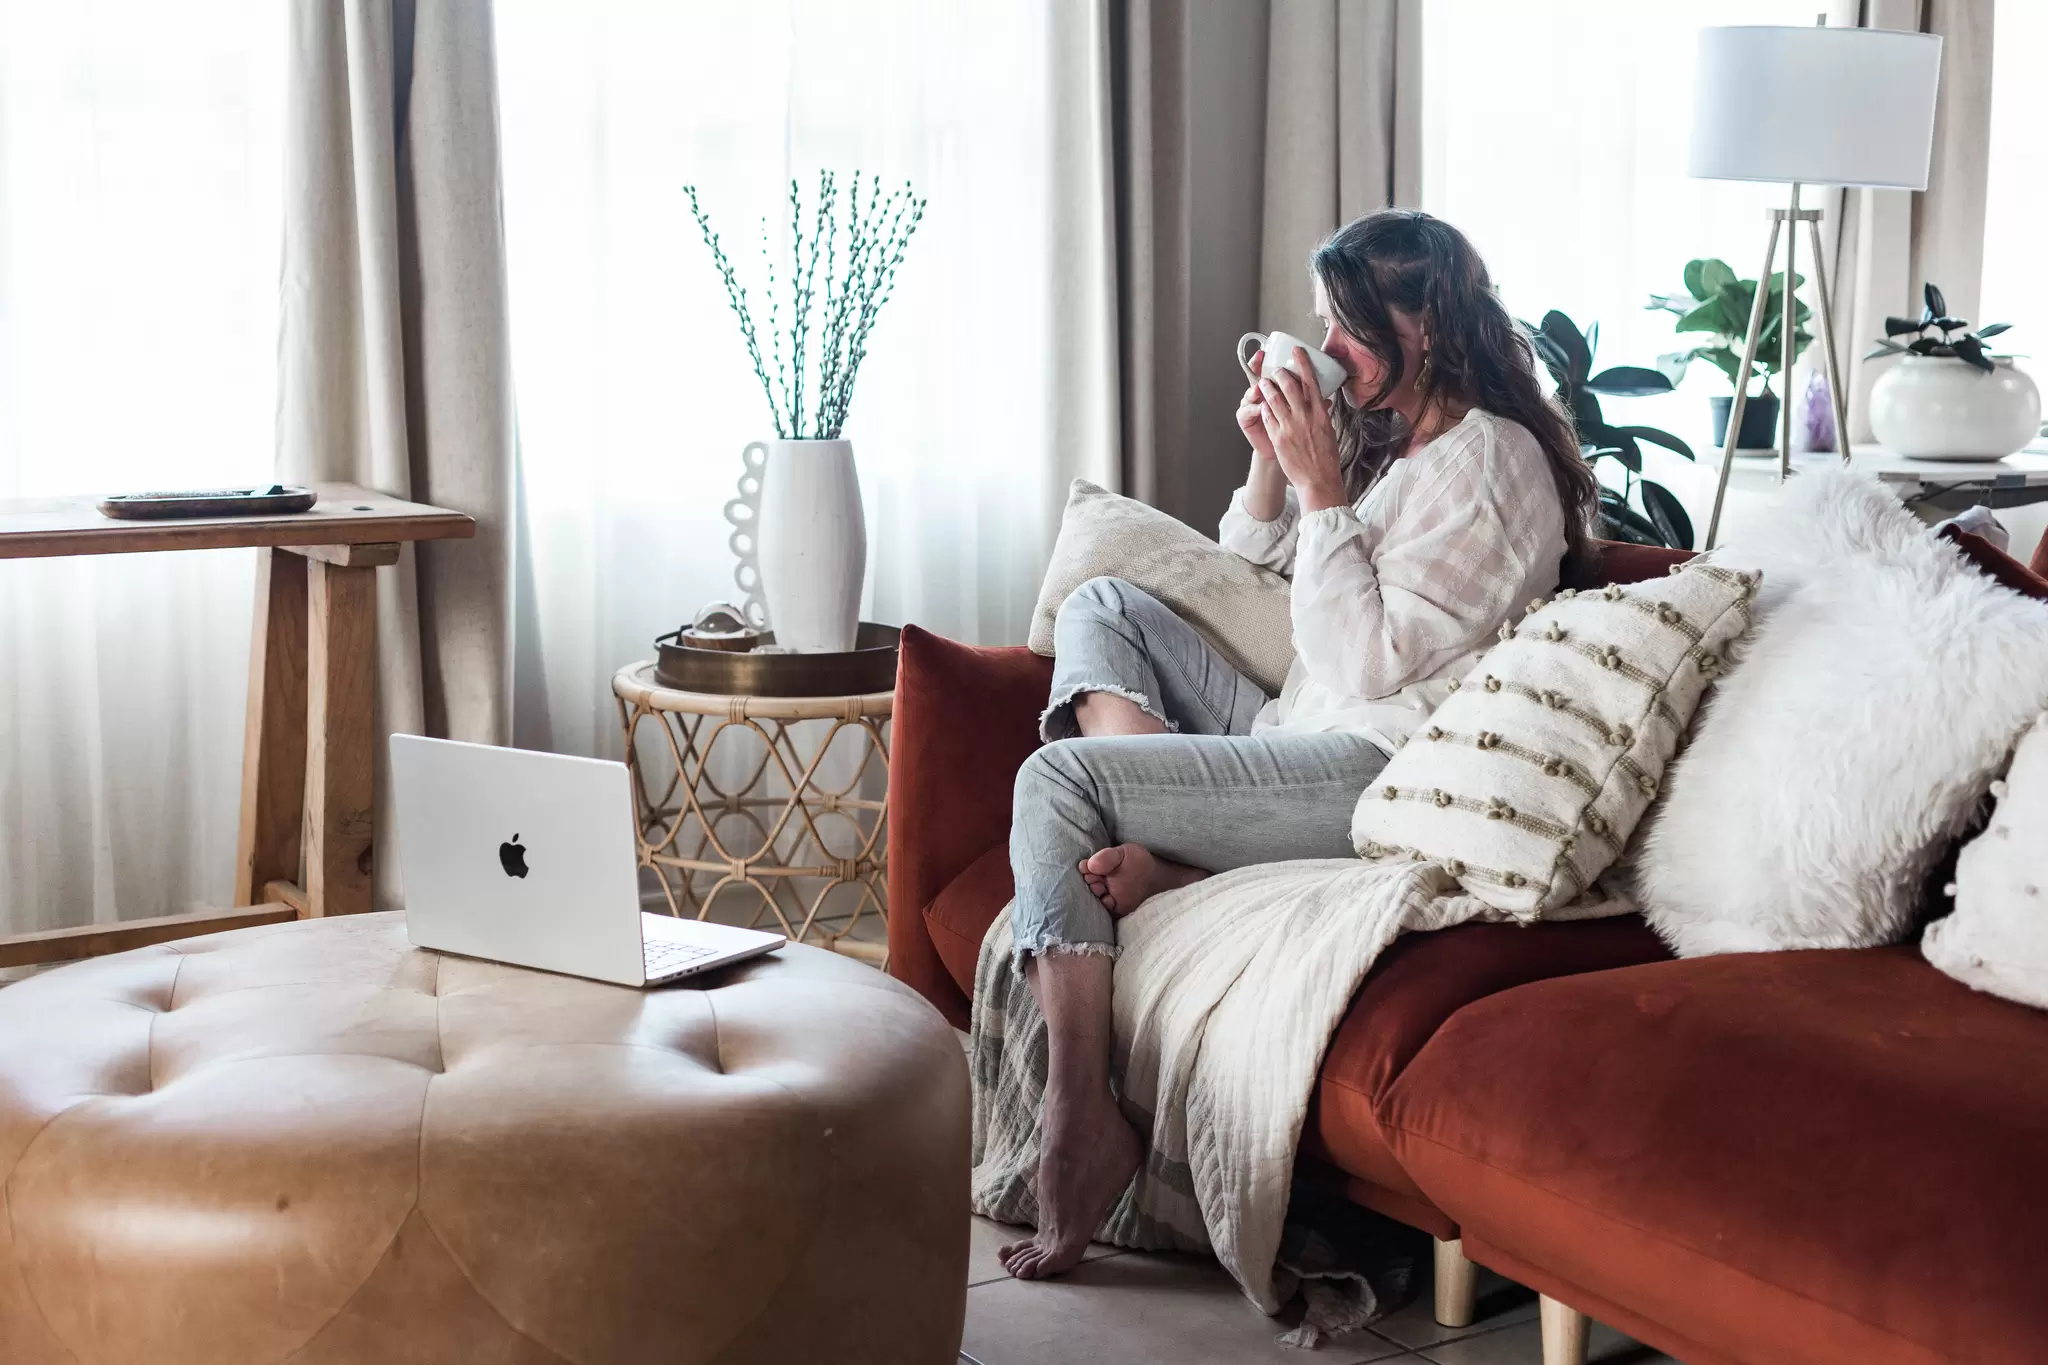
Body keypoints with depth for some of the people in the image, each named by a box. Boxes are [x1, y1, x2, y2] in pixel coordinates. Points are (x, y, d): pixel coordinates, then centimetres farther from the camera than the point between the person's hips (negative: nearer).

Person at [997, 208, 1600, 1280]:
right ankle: (1149, 836, -16)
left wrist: (1320, 487, -15)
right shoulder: (1381, 437, 18)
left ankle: (1082, 1120, -21)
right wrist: (1270, 460, 6)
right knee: (1103, 605, 7)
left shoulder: (1489, 462, -11)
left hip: (1381, 776, -10)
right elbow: (1246, 572, 24)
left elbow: (1371, 662, -17)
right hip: (1301, 735, 10)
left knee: (1056, 781, -17)